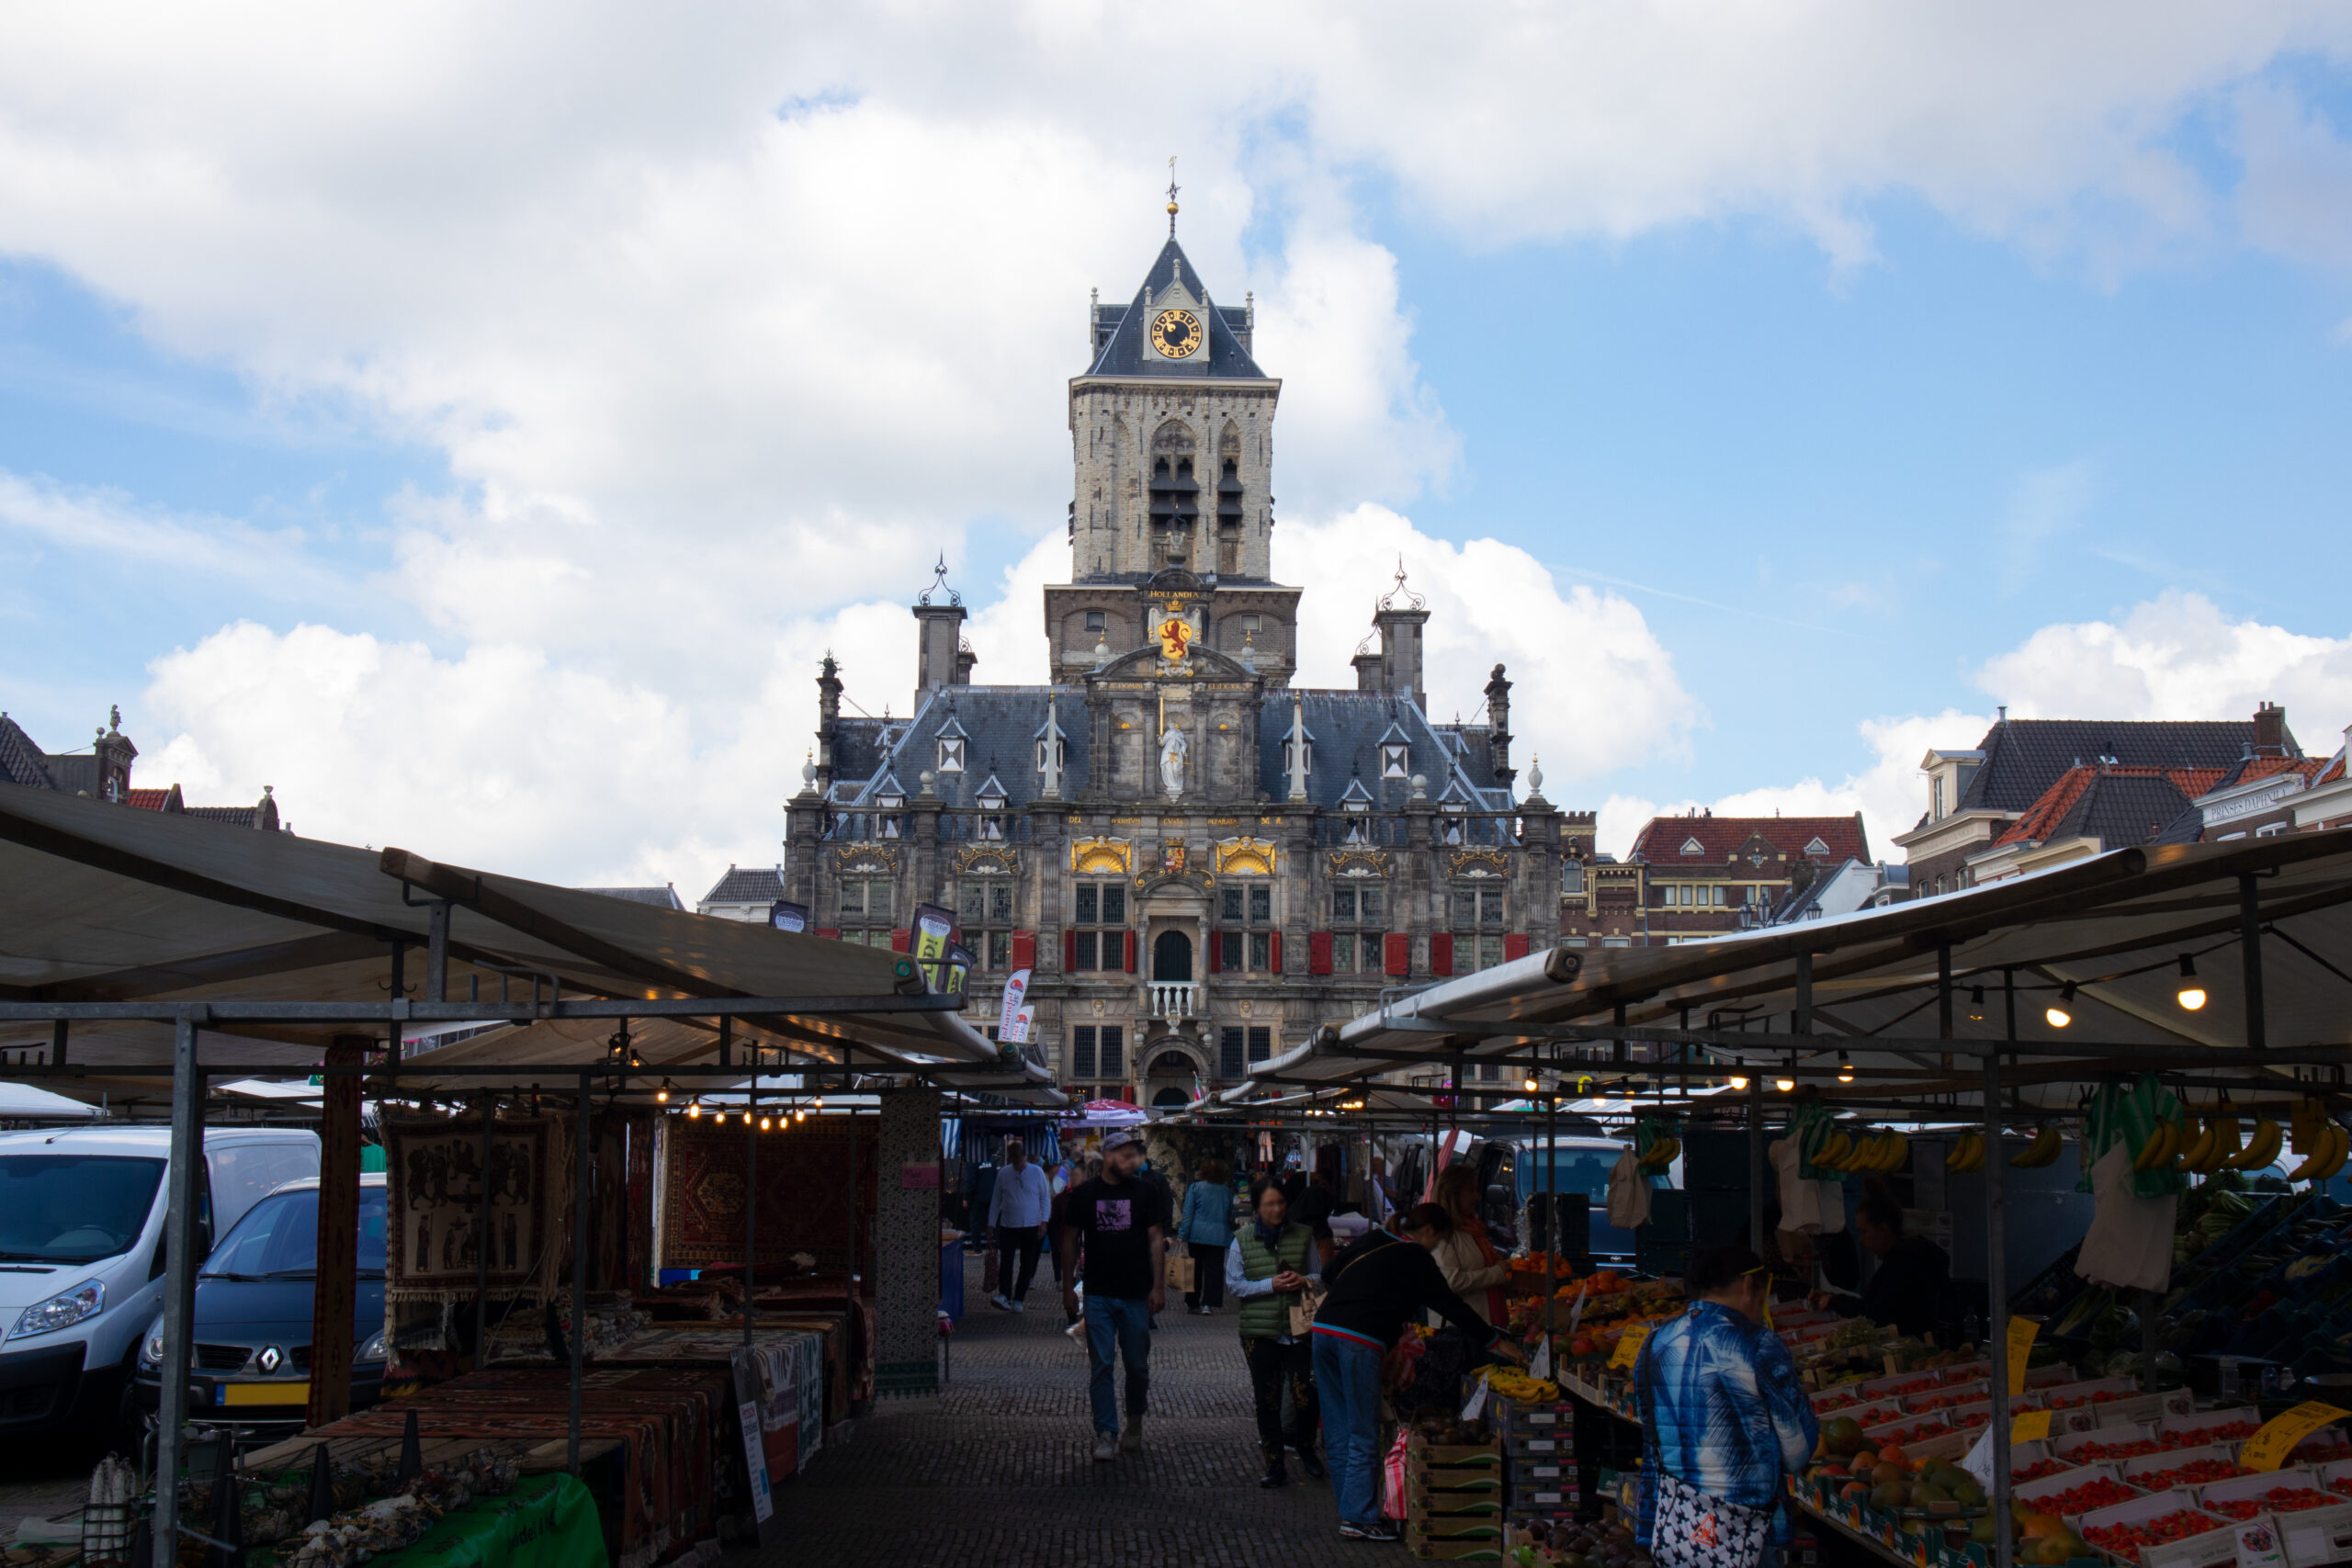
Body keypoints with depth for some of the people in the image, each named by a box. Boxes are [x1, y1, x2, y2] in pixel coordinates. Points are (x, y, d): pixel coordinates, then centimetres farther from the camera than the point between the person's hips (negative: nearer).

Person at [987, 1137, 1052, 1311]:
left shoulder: (1037, 1172, -1)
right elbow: (996, 1200, 10)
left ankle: (1018, 1300, 9)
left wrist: (1044, 1222, -4)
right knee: (1005, 1260, -14)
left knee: (1027, 1264, 2)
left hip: (1031, 1227, 0)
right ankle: (1004, 1296, -22)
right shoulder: (1003, 1173, 2)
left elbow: (1045, 1198, 4)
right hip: (1008, 1226, 0)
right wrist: (991, 1224, 8)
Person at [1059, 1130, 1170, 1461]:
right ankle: (1106, 1434, 5)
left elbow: (1157, 1240, 2)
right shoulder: (1084, 1194, 3)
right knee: (1101, 1366, -2)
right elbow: (1071, 1241, 9)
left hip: (1136, 1295, 0)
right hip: (1098, 1295, 0)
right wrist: (1068, 1287, 7)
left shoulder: (1145, 1192, 2)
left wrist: (1159, 1286, -4)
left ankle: (1134, 1422, 28)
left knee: (1137, 1365, 7)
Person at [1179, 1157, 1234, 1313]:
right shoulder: (1227, 1191, 5)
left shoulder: (1195, 1188, -2)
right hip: (1218, 1236, 1)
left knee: (1195, 1269, 8)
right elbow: (1231, 1216, 14)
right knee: (1214, 1269, 2)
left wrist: (1181, 1234, -3)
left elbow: (1188, 1214, -4)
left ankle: (1192, 1302, 14)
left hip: (1197, 1235, -1)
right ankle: (1209, 1302, -6)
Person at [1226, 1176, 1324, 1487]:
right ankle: (1274, 1465, 16)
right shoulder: (1242, 1240, 3)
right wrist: (1270, 1285, -12)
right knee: (1267, 1400, 6)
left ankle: (1306, 1449, 22)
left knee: (1306, 1397, -6)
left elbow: (1321, 1275, 12)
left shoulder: (1303, 1236, 5)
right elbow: (1233, 1285, 1)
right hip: (1259, 1331, 0)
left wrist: (1304, 1281, -11)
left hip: (1298, 1329, 0)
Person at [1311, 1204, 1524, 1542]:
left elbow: (1328, 1274, 25)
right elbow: (1450, 1305, 4)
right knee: (1363, 1435, -2)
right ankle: (1359, 1516, -3)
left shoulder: (1371, 1241, 19)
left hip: (1324, 1327, 7)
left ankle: (1350, 1508, 16)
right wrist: (1495, 1342, 11)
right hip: (1360, 1341, -7)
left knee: (1337, 1432, 11)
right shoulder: (1416, 1260, 2)